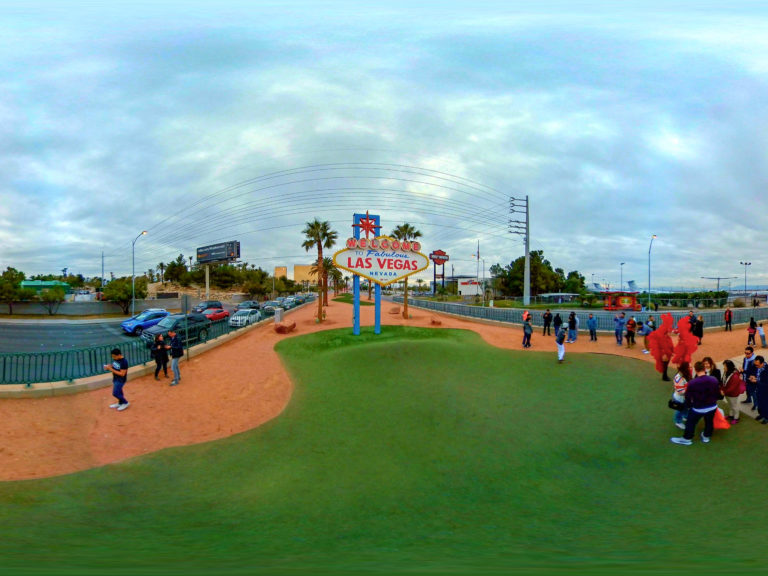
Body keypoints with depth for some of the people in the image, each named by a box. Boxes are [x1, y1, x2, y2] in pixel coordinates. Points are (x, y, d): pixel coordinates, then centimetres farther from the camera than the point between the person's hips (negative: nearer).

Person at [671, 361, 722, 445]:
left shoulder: (692, 383, -25)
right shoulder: (714, 380, -15)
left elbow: (688, 397, -14)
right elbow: (718, 394, -1)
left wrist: (688, 406, 6)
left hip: (698, 409, -4)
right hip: (712, 407, 4)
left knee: (690, 423, 17)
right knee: (709, 422, 28)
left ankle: (687, 439, 31)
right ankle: (706, 436, 48)